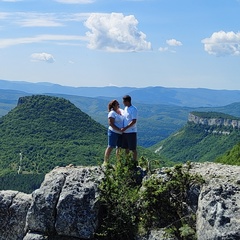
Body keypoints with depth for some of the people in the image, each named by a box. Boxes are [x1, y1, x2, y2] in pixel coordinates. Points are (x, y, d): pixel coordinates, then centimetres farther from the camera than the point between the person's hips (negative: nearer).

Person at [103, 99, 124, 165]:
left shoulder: (122, 111, 9)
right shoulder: (112, 113, -12)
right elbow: (111, 124, -18)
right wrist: (119, 130, -23)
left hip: (120, 133, 7)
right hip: (114, 132, -7)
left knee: (119, 147, 8)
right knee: (110, 147, -6)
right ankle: (105, 162, -2)